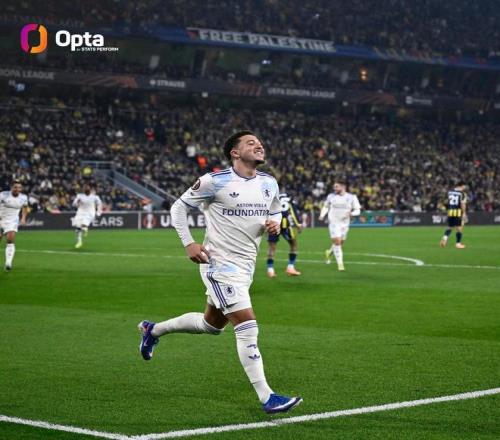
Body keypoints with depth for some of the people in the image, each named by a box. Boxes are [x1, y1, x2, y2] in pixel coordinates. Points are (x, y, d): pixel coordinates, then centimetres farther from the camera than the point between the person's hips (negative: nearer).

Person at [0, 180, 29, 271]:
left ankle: (8, 263, -23)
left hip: (12, 222, 1)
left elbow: (25, 207, 18)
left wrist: (23, 218, 7)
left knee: (11, 241, -19)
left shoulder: (23, 197, -3)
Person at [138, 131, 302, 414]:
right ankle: (267, 398, -13)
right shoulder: (215, 182, -13)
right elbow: (179, 207, -3)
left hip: (246, 266, 8)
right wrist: (189, 244, -13)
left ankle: (154, 330, 44)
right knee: (248, 327, -15)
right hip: (220, 263, -8)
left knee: (212, 325, 22)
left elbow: (275, 211, 21)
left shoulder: (269, 184, 4)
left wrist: (275, 223, -3)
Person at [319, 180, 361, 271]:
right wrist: (322, 215, -2)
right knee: (337, 242, -13)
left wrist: (351, 213, -21)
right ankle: (340, 263, -9)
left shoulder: (351, 197, -3)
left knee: (340, 243, 11)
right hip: (334, 222, -2)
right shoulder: (331, 196, 1)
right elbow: (326, 207, 16)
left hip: (345, 223, 2)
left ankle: (329, 252, 41)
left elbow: (357, 210, 0)